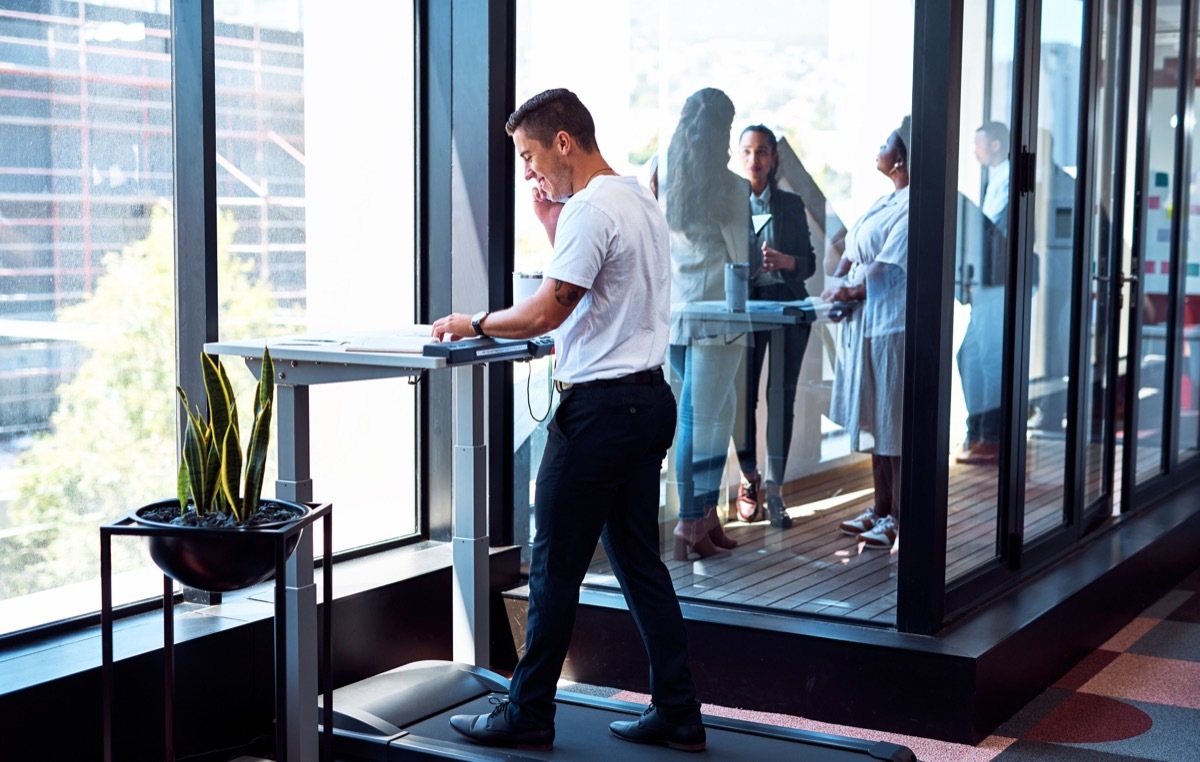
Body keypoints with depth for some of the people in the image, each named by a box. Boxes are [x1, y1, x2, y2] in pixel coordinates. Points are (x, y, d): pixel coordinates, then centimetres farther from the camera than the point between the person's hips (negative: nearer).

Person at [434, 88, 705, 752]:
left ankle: (528, 716, 9)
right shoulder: (639, 200, 16)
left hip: (600, 406, -10)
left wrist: (473, 323, -3)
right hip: (648, 398, 10)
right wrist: (551, 224, 16)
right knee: (638, 559, 13)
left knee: (555, 567, -1)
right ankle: (677, 714, 16)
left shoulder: (591, 209, -14)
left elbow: (546, 312, -18)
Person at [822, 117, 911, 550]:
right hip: (868, 323, 10)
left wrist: (850, 292, -9)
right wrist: (836, 287, 2)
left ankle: (898, 519, 5)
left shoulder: (914, 207, -15)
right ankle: (881, 509, 25)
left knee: (896, 426, -3)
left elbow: (888, 268, -20)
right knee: (877, 421, 15)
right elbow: (851, 249, 17)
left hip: (895, 326, -10)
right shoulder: (885, 201, 16)